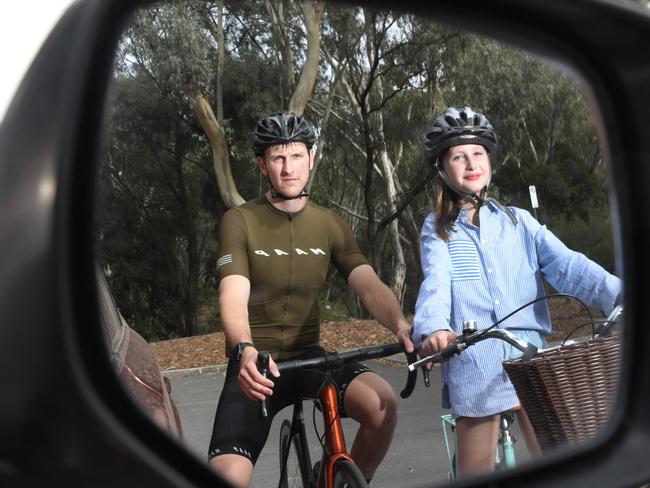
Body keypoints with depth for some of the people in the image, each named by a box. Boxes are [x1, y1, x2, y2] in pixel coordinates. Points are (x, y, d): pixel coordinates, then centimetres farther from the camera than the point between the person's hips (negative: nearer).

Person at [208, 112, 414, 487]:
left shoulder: (330, 226, 3)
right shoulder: (240, 222, -7)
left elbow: (370, 286, -10)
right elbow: (233, 298, -20)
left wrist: (401, 324, -32)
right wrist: (245, 350, -41)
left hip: (308, 356, 3)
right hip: (257, 366, -2)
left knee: (382, 402, -27)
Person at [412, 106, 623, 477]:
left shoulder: (518, 221, 13)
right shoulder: (437, 229, 7)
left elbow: (565, 264, -2)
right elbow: (436, 282, -11)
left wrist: (621, 295, -20)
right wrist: (433, 329, -33)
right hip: (473, 363, -1)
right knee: (477, 473, 2)